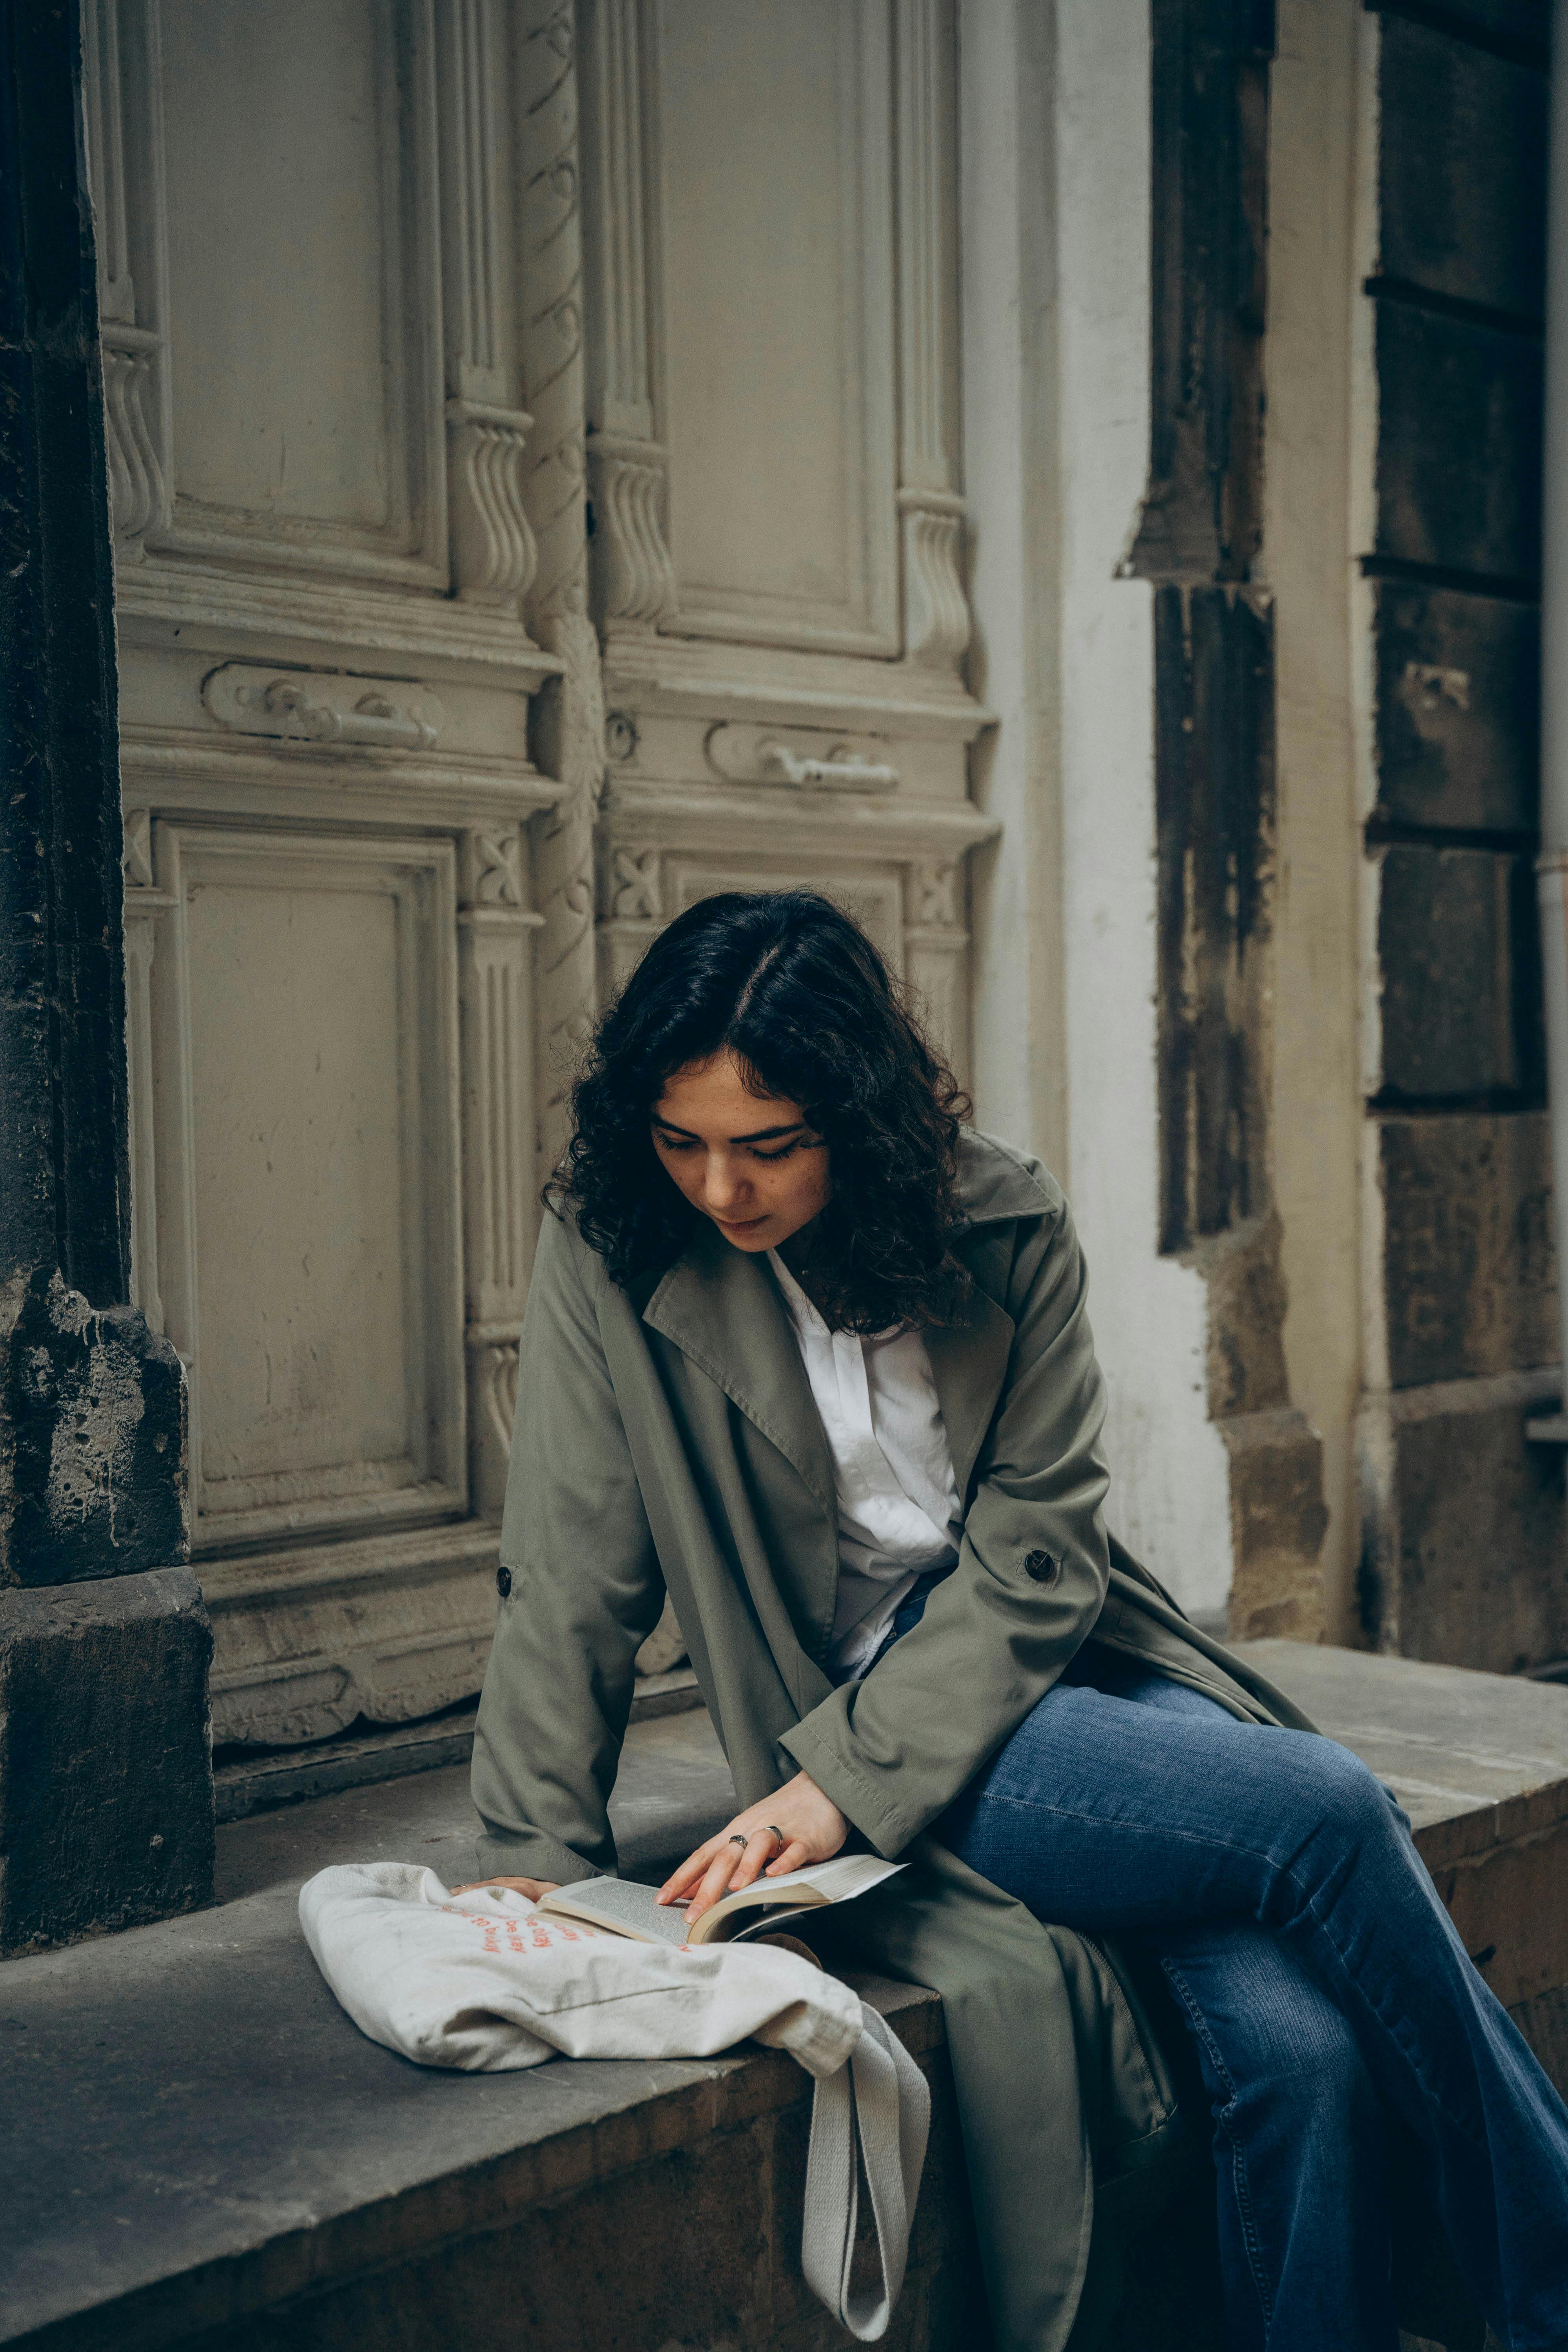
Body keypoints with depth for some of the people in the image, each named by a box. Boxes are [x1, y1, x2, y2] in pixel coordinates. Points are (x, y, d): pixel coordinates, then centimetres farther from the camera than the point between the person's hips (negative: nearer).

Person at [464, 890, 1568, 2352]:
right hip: (853, 1718, -3)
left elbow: (1038, 1560, -7)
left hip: (1058, 1664, 3)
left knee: (1303, 2041, -23)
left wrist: (851, 1779, -18)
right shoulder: (612, 1251, -8)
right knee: (1326, 1813, -23)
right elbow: (573, 1575, -4)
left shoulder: (1003, 1226, -4)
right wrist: (537, 1852, -9)